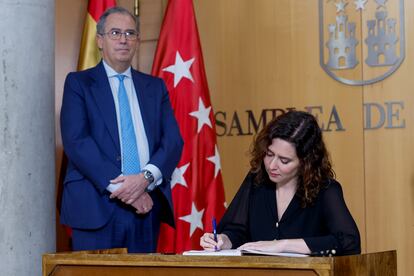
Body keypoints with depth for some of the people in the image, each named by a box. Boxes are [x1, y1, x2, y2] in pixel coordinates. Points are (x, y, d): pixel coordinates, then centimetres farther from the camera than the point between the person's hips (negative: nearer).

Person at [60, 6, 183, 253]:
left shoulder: (155, 86, 16)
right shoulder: (78, 83, 6)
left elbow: (173, 141, 6)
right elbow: (76, 141, -7)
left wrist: (146, 178, -13)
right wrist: (118, 185, -15)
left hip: (147, 205, 3)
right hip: (96, 205, -3)